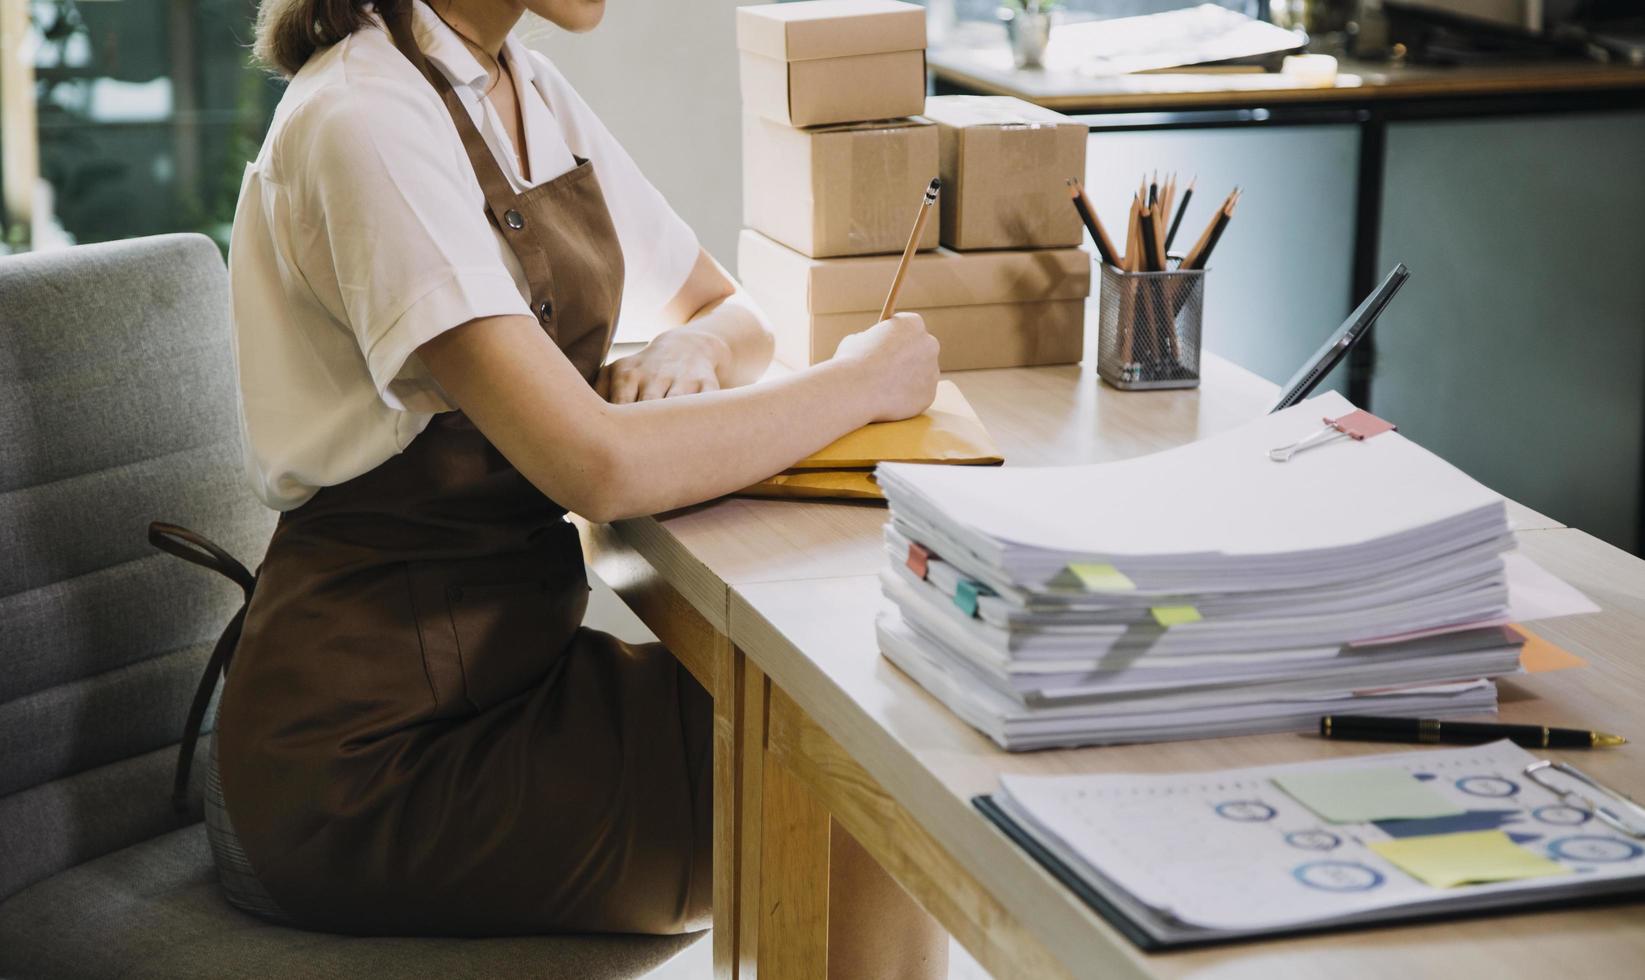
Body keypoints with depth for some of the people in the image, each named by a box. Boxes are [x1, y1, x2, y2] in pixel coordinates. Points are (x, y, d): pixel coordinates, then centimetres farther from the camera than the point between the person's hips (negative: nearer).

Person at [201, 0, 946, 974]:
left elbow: (734, 315, 19)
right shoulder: (365, 123, -20)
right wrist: (863, 381, -16)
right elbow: (597, 465, -30)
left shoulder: (529, 90, 8)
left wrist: (692, 350, -6)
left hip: (506, 655, 9)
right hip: (379, 754, -9)